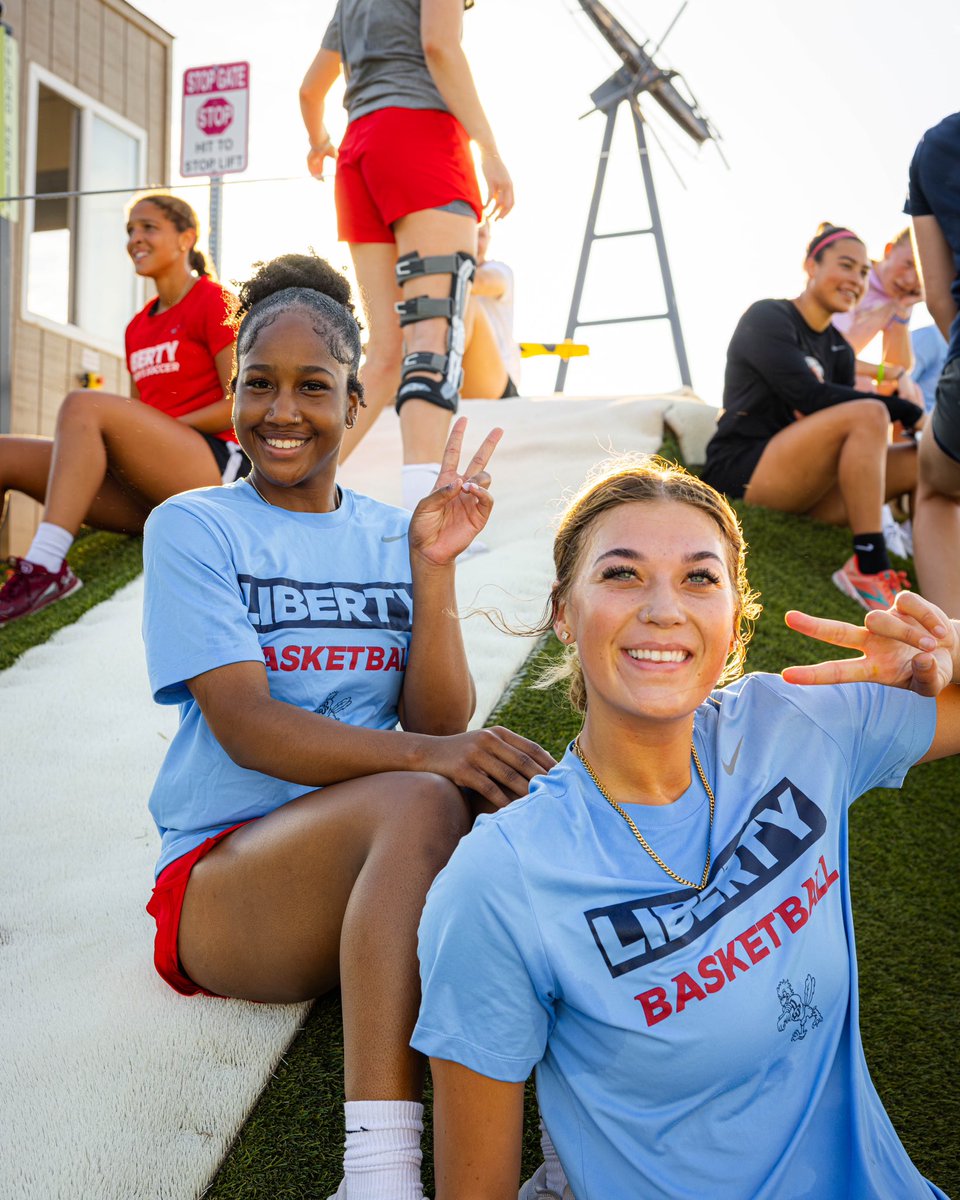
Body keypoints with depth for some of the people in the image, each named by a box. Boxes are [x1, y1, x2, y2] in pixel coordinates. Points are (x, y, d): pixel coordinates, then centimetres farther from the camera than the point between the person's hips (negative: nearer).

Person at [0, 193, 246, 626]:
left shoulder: (214, 301, 2)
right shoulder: (138, 326, 23)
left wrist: (166, 427, -11)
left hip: (216, 467, -7)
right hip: (152, 495, 7)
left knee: (82, 404, -28)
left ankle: (44, 568, -36)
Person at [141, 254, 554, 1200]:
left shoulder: (392, 536, 10)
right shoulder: (193, 527, -1)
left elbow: (441, 723, 0)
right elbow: (247, 726, -15)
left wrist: (433, 567, -12)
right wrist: (421, 755, -30)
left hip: (382, 874, 4)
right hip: (222, 878, -3)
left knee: (518, 793, -28)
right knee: (421, 800, -35)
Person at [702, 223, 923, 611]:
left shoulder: (838, 349, 19)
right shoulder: (768, 318, -3)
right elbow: (809, 396, -17)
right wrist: (908, 412, -17)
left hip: (801, 494, 8)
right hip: (744, 473, -7)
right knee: (869, 414, -28)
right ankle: (870, 571, -31)